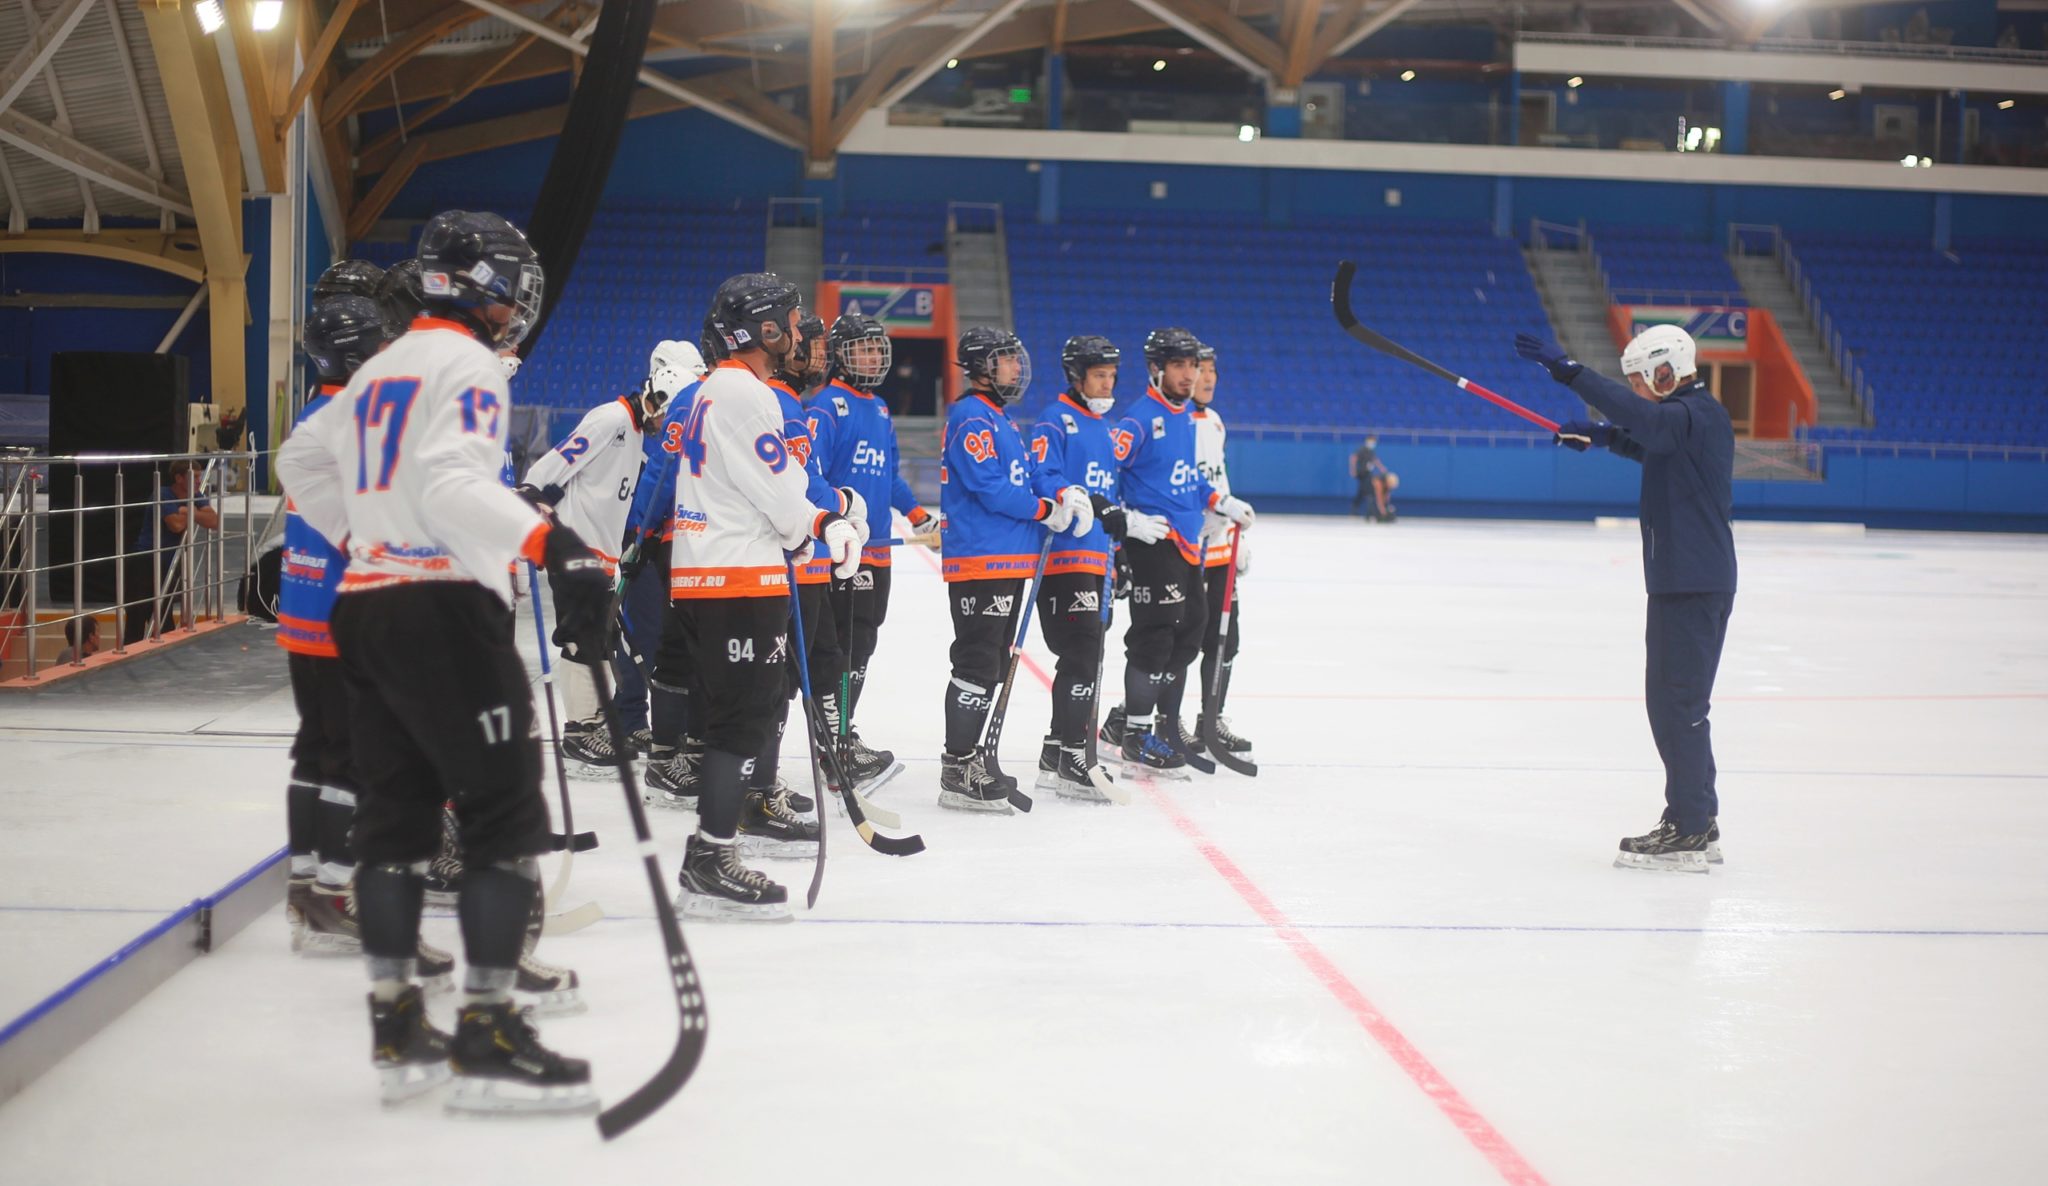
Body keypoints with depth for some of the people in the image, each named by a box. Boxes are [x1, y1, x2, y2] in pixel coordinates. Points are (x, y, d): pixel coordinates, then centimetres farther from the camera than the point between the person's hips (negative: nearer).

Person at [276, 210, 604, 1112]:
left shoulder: (379, 371, 21)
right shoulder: (466, 365, -7)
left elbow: (301, 459, 32)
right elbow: (452, 482, -25)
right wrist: (554, 545, -37)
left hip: (363, 605, 9)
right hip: (441, 606, -9)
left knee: (396, 812, 10)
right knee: (505, 812, -6)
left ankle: (398, 1034, 13)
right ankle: (487, 1038, -9)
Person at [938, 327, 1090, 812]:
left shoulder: (1002, 420, 20)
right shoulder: (971, 418, -12)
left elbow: (1029, 476, 19)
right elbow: (990, 487, -20)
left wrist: (1065, 494, -1)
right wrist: (1047, 511, -10)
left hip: (1011, 561, 10)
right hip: (979, 560, -10)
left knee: (991, 664, 15)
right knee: (977, 665, -9)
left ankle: (971, 754, 24)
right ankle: (959, 772, -7)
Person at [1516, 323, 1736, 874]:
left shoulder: (1692, 415, -16)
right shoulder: (1697, 415, 16)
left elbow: (1641, 416, -34)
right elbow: (1653, 448, 33)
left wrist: (1567, 370, -37)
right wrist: (1603, 436, 15)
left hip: (1690, 584, -11)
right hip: (1694, 579, 11)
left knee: (1678, 700, -7)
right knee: (1672, 699, 16)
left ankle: (1688, 833, -4)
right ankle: (1698, 819, 23)